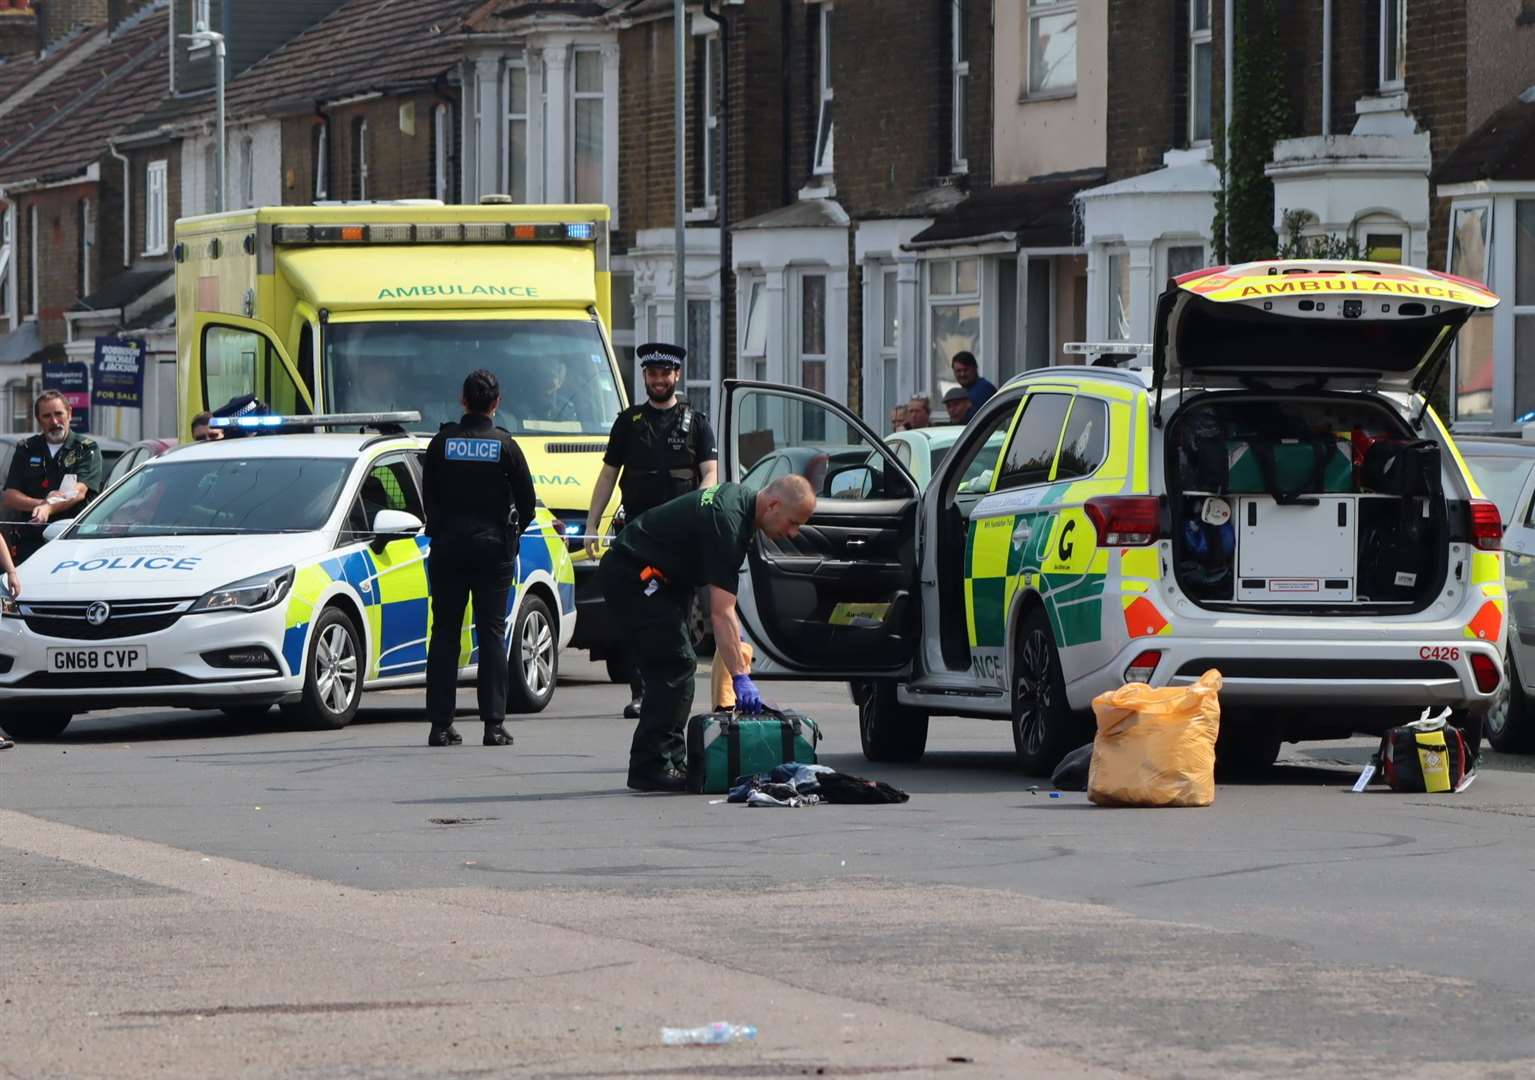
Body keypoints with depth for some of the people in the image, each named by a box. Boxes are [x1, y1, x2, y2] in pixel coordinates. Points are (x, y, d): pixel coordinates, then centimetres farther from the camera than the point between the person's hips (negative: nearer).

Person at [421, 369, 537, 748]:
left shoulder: (442, 443, 0)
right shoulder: (505, 446, -3)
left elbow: (428, 496, 5)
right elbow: (526, 501, 1)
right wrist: (512, 533, 20)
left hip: (447, 546, 1)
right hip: (493, 546, -1)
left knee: (445, 633, 5)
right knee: (492, 634, 1)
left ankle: (440, 724, 1)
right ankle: (494, 724, -5)